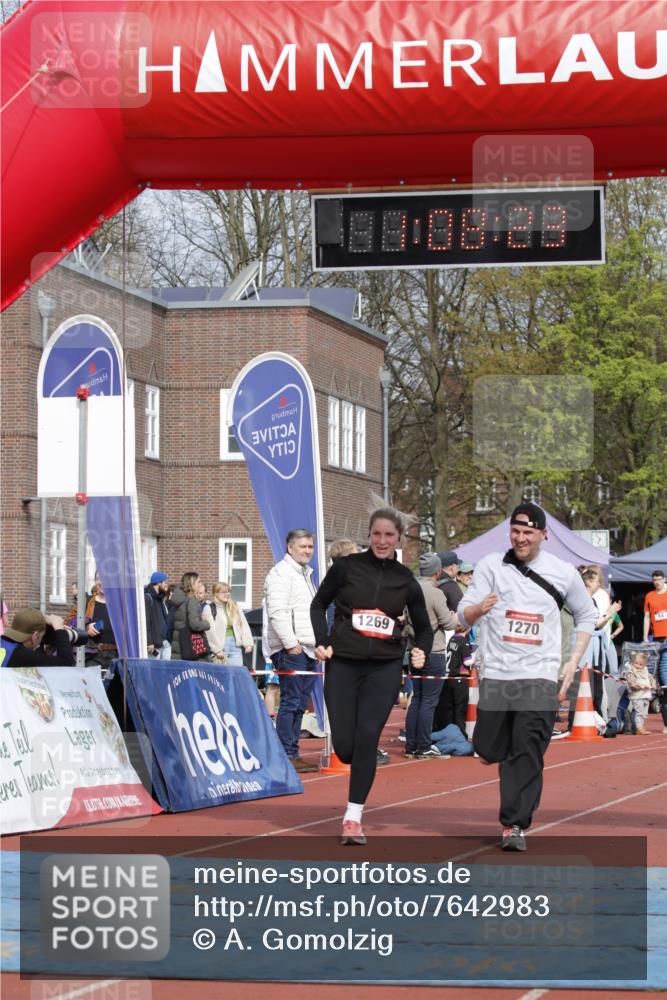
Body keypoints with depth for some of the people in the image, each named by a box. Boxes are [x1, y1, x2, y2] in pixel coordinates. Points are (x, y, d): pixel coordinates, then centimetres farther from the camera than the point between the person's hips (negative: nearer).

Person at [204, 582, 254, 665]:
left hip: (235, 645, 4)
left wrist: (248, 643, -3)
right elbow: (210, 631, -9)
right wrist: (217, 649, -13)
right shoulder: (209, 609, -2)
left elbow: (244, 625, 9)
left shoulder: (235, 607, 14)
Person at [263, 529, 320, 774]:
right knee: (291, 702, -11)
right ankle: (286, 756, -10)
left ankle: (293, 753, 14)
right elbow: (277, 611, -18)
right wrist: (291, 643, -20)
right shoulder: (281, 573, -8)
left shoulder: (305, 574, 23)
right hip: (291, 650, -10)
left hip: (306, 649, 10)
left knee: (300, 704, 10)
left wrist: (318, 643, 22)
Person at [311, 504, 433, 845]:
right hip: (343, 664, 0)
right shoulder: (346, 567, -1)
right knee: (344, 746, -3)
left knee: (367, 736, -14)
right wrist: (322, 641, -3)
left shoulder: (406, 581, 5)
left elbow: (423, 627, 16)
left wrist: (421, 651, -4)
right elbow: (319, 604, 11)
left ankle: (353, 817, -8)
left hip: (384, 668, 0)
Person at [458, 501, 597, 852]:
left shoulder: (564, 573, 4)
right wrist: (479, 608, -29)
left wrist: (573, 662, 7)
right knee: (489, 751, 5)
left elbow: (586, 615, 18)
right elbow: (463, 615, -5)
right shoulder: (491, 566, 1)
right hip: (495, 675, 1)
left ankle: (515, 825, -8)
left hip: (539, 678, -1)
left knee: (527, 754, -11)